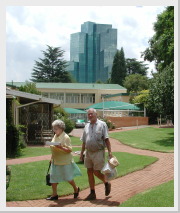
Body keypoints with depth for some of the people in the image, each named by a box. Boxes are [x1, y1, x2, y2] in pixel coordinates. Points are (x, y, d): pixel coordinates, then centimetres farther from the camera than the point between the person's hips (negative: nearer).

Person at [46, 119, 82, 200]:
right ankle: (54, 194, 13)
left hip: (64, 161, -7)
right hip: (55, 161, 7)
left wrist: (61, 147, -31)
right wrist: (52, 158, 18)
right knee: (53, 177, 4)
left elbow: (69, 150, -17)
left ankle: (76, 189, 29)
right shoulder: (55, 137, 9)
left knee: (68, 177, 4)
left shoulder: (66, 137, -14)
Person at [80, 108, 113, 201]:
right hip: (88, 152, 6)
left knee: (96, 172, -6)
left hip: (98, 152, -6)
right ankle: (92, 194, 14)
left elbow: (106, 139, -7)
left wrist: (109, 151, -14)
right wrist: (81, 153, 16)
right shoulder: (87, 126, 12)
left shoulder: (102, 124, -3)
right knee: (89, 172, 6)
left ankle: (106, 184, 23)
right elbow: (84, 142, 17)